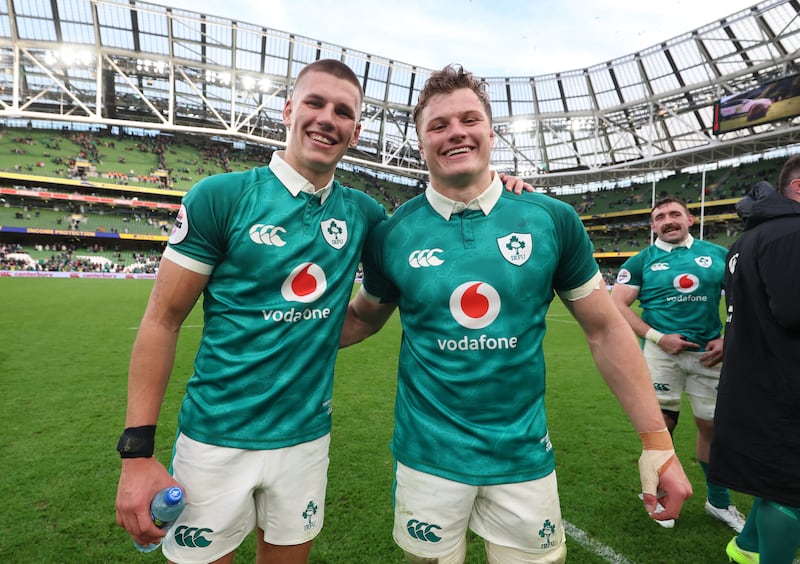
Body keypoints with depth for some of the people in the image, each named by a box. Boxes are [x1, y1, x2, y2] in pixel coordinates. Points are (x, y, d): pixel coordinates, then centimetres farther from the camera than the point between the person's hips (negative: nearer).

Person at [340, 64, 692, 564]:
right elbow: (362, 319, 8)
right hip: (428, 454, 0)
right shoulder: (393, 234, -8)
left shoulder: (552, 219, -7)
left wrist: (658, 443, -1)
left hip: (524, 454, 1)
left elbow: (605, 329, -1)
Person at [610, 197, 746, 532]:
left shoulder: (718, 254, 8)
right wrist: (658, 338, -14)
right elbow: (617, 305, -6)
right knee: (662, 423, 2)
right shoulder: (641, 261, 0)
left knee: (712, 426, 11)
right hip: (662, 350, -2)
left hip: (707, 352, 3)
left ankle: (719, 502, 31)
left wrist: (727, 339, -4)